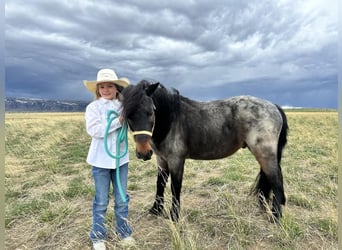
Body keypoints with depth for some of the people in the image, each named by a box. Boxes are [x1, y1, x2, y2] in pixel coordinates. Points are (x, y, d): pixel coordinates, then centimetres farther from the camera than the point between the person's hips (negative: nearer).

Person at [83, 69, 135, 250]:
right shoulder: (93, 107, -7)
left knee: (122, 199, 14)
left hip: (121, 158, 3)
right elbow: (93, 130, -20)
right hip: (101, 159, -2)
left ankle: (123, 231, 33)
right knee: (101, 201, 10)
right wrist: (118, 121, -23)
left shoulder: (123, 106, 1)